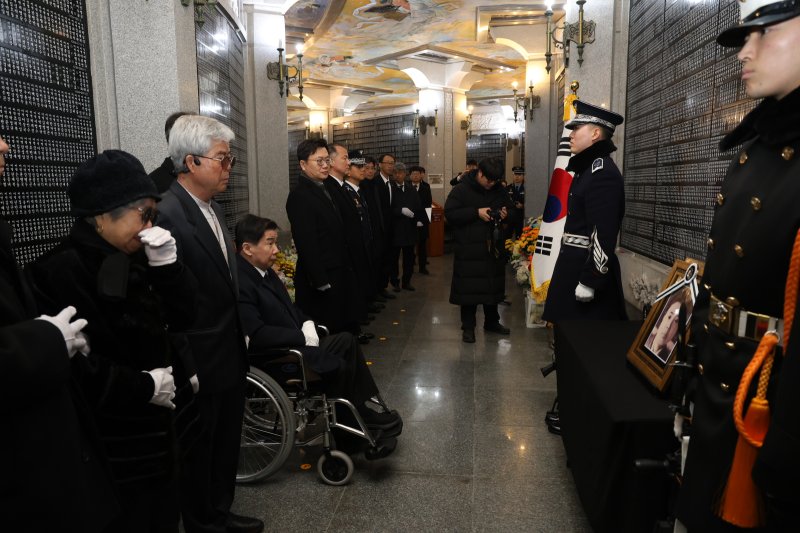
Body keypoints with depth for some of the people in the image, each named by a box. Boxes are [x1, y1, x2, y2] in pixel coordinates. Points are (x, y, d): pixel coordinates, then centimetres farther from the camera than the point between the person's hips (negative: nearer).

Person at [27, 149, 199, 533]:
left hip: (151, 430, 8)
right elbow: (72, 366, -26)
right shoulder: (64, 269, -19)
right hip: (112, 446, -8)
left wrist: (166, 263, -11)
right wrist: (145, 386, -20)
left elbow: (181, 317, 2)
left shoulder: (132, 261, 6)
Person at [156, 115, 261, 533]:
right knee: (199, 452, 15)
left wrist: (241, 336, 14)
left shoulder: (210, 207, 7)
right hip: (202, 364, -8)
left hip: (230, 356, 8)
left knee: (226, 445, 23)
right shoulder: (167, 215, -22)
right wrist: (186, 370, -19)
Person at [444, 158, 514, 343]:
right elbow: (450, 213, -14)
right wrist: (476, 212, -20)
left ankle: (492, 322, 29)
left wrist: (506, 214, -4)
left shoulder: (499, 191, 8)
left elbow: (511, 209, 21)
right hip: (469, 249, -4)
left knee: (493, 286, 12)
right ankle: (468, 326, 11)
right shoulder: (462, 190, -6)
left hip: (493, 247, 5)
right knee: (468, 288, -1)